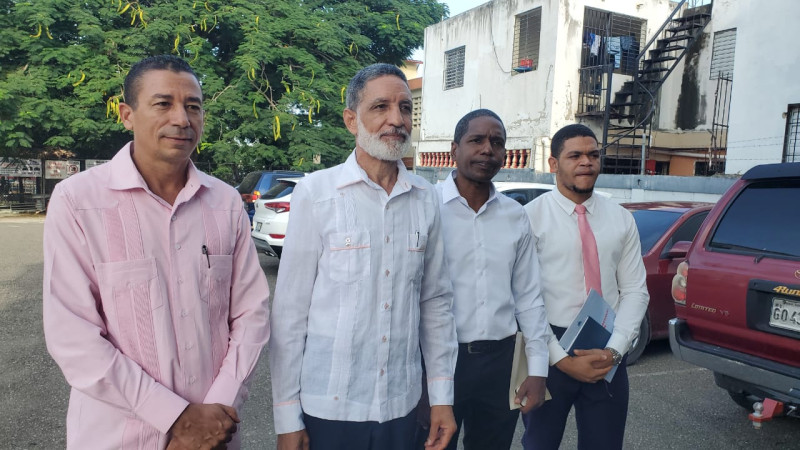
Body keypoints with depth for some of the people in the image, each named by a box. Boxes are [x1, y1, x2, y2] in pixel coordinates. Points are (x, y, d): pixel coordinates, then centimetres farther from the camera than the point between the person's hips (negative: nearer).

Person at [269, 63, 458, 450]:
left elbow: (435, 301, 4)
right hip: (327, 408, -3)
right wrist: (287, 417, -7)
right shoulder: (315, 193, -11)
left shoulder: (425, 199, -1)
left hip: (401, 406, 3)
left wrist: (442, 395, 5)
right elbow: (290, 311, -9)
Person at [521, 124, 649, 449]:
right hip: (551, 350, -3)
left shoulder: (621, 219, 6)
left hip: (608, 355, 3)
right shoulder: (531, 217, -8)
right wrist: (560, 358, -14)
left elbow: (635, 291, 4)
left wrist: (614, 350, -8)